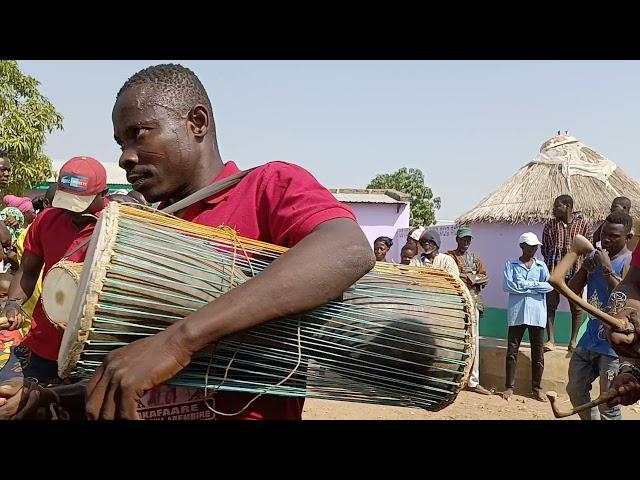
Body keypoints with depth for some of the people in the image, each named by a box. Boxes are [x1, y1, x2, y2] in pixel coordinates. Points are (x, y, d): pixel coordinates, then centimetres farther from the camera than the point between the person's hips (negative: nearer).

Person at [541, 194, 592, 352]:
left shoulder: (583, 224, 1)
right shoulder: (550, 225, 5)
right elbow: (544, 247, 10)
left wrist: (583, 268, -4)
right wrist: (550, 263, 1)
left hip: (575, 272, -1)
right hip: (553, 271, 1)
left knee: (577, 307, 4)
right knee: (550, 305, 1)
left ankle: (573, 340, 17)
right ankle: (551, 340, 9)